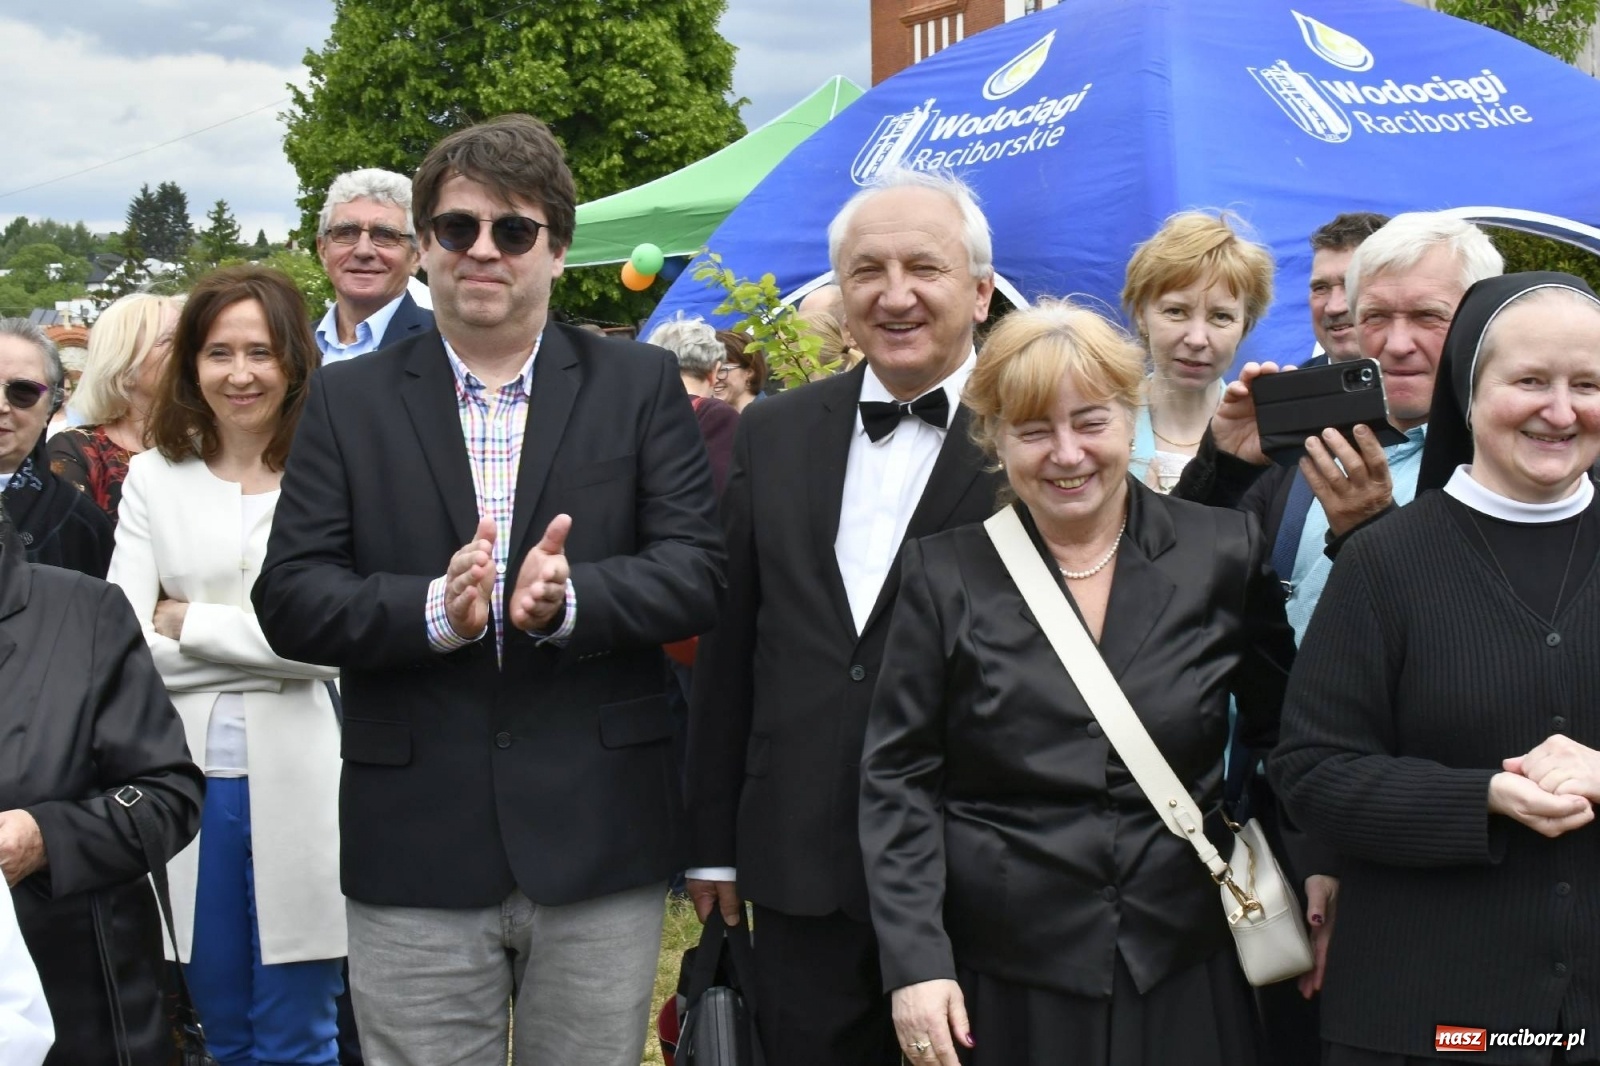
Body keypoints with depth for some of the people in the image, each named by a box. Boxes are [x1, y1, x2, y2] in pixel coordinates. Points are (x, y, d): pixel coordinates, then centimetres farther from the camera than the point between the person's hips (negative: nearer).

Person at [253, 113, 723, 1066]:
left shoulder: (640, 385, 5)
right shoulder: (349, 400, 6)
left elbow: (697, 571, -3)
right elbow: (289, 599, -1)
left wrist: (571, 599, -21)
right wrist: (432, 610, -18)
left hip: (599, 840, 0)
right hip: (414, 847, 0)